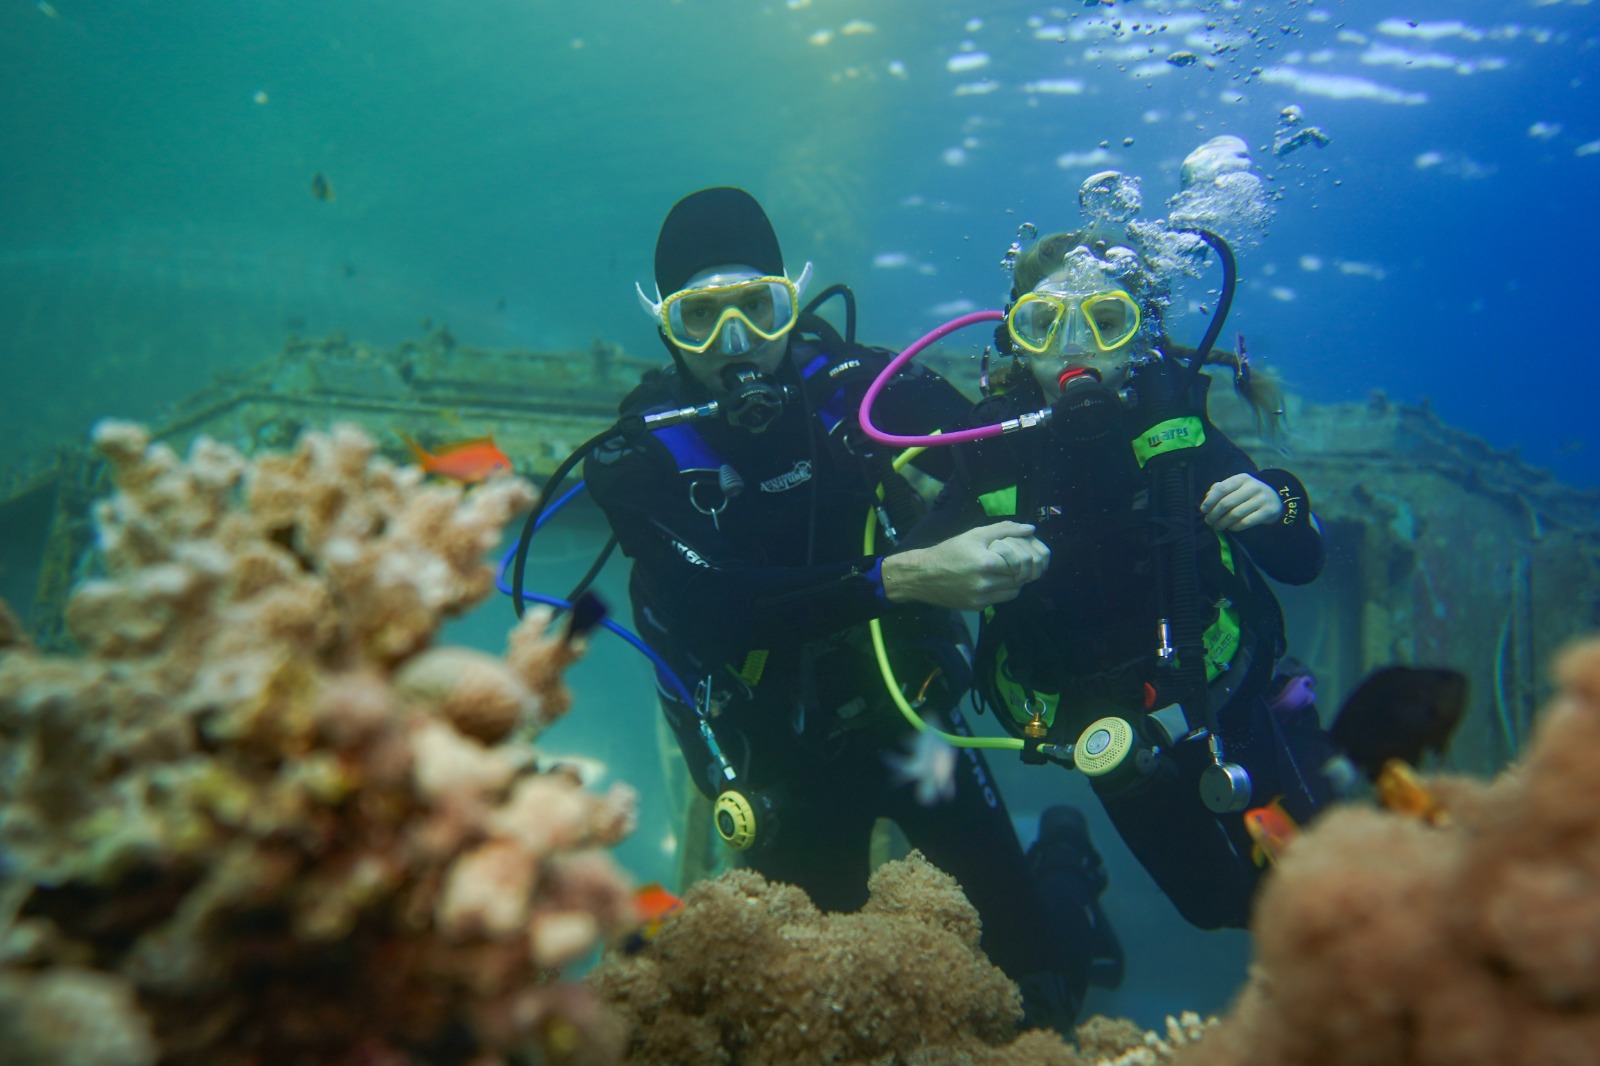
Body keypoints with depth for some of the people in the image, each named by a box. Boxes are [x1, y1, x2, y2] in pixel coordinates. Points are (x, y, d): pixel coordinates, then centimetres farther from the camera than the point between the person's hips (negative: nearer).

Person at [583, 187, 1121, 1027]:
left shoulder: (856, 383, -12)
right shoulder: (636, 458, -16)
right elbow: (719, 607, -30)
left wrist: (1028, 539, -27)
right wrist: (901, 578, -40)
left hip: (908, 712, 1)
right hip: (784, 759, 0)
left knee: (1033, 973, 3)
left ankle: (1066, 866, 36)